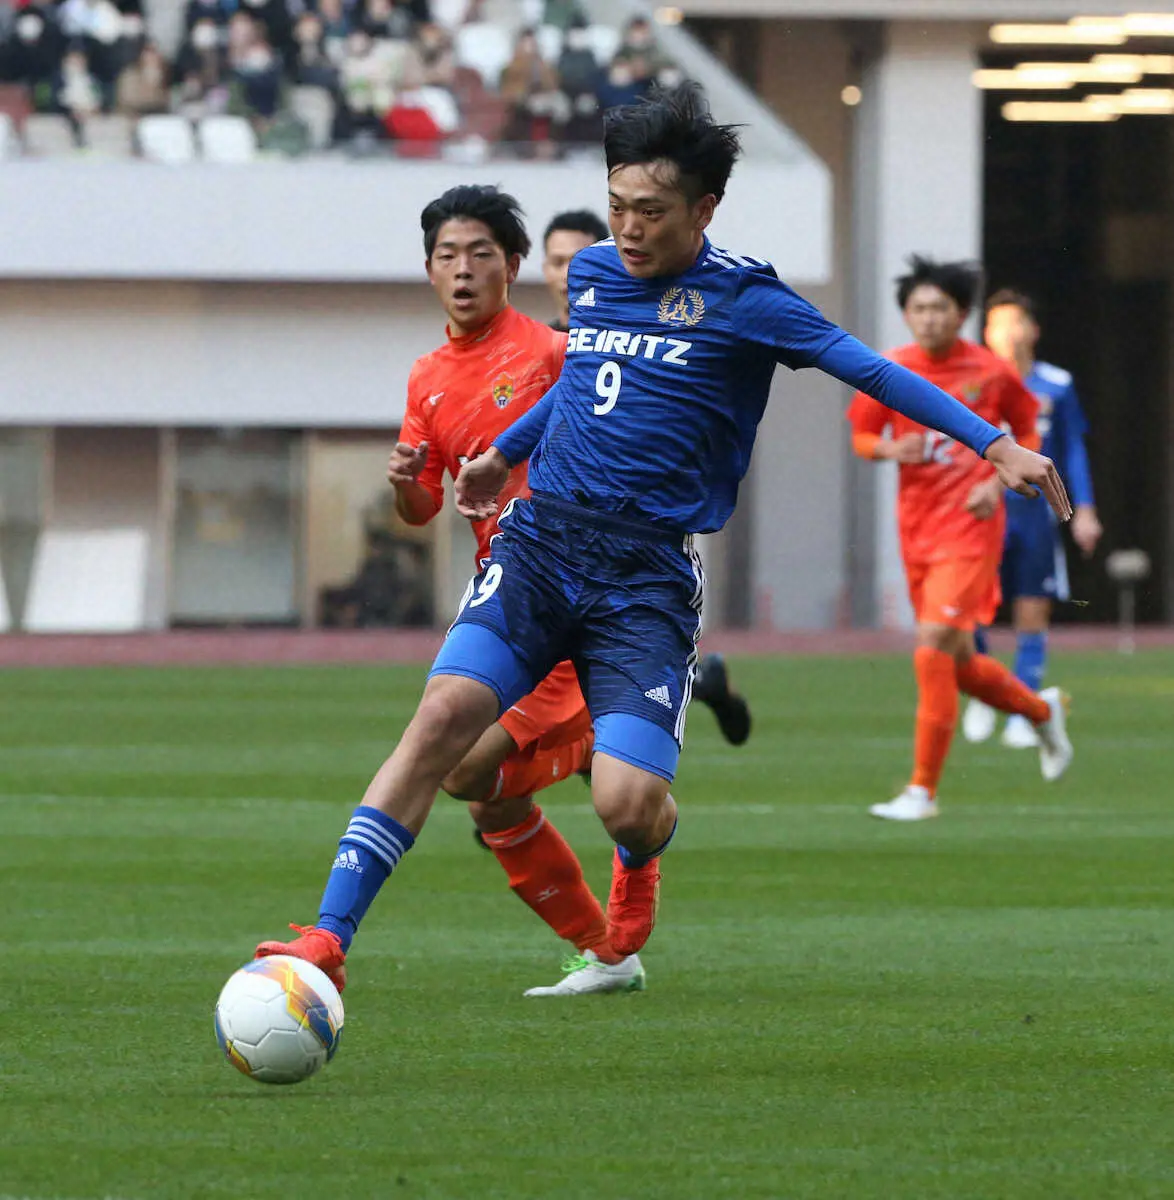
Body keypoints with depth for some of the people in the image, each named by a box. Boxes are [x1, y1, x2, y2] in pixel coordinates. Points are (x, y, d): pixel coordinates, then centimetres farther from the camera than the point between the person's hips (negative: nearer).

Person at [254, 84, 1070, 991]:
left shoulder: (740, 296, -3)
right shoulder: (593, 273, 13)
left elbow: (870, 370, -4)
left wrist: (993, 443, -11)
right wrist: (506, 452, 47)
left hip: (647, 575, -4)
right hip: (538, 542, 4)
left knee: (628, 802, -17)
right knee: (446, 714, -20)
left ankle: (639, 863, 25)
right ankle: (327, 942, -22)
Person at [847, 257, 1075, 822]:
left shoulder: (990, 373, -6)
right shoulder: (890, 372, 0)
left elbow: (1027, 432, 8)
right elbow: (861, 437, 9)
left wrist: (997, 482, -8)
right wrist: (889, 448, -13)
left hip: (970, 526, -5)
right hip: (917, 531, 5)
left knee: (934, 644, -18)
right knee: (957, 661, 12)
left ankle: (923, 789, -12)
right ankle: (1042, 710, 42)